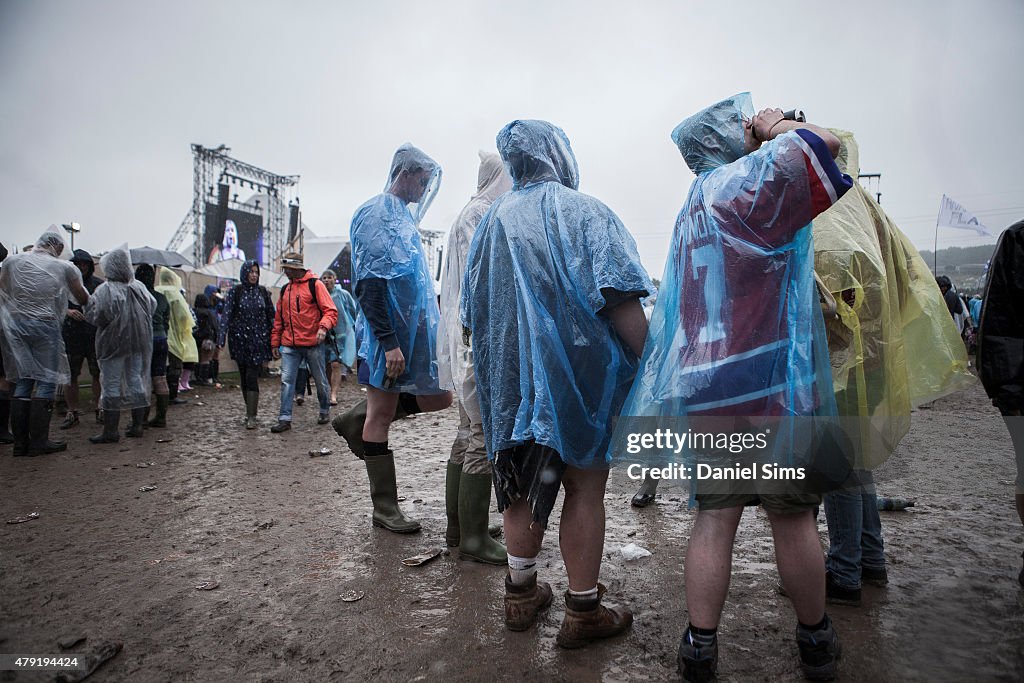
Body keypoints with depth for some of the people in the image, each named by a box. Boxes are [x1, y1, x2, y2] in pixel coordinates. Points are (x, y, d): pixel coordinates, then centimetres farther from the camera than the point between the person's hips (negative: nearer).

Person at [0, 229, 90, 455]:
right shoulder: (64, 267, 1)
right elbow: (83, 299, 9)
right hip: (45, 325, -4)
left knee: (22, 382, 9)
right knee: (46, 382, 1)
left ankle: (20, 442, 11)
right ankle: (39, 441, 0)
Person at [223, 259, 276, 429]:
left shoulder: (263, 291, 6)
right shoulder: (236, 291, 2)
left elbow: (271, 315, 10)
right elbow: (227, 315, -4)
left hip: (258, 339, -1)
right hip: (240, 339, 1)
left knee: (252, 377, -9)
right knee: (244, 376, 8)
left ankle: (251, 416, -9)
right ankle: (250, 410, 23)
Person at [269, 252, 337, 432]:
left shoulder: (314, 284, -4)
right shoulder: (285, 289, 14)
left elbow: (330, 310, -10)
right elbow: (279, 318, 18)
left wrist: (323, 327, -28)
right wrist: (275, 342, 14)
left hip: (312, 343, -4)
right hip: (289, 345, 4)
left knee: (320, 380, 9)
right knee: (286, 381, -4)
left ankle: (325, 411, 28)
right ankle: (285, 419, 1)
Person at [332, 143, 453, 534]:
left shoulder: (404, 216, 18)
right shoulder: (374, 215, -10)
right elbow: (368, 284, -19)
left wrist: (430, 331, 21)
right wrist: (389, 341, -23)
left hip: (418, 331, 9)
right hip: (389, 332, -9)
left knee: (439, 397, 9)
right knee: (382, 414, 1)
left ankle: (357, 420, 20)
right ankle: (385, 509, 13)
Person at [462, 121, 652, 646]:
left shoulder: (493, 220, 11)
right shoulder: (584, 212, -6)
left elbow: (474, 310, 15)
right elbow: (621, 304, -16)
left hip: (512, 375, 6)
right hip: (577, 371, -5)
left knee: (525, 480, 16)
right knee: (584, 485, 6)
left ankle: (521, 594, 29)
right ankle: (583, 611, 18)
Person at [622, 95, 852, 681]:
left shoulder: (694, 207, 18)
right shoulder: (744, 183, -7)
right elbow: (825, 144, -11)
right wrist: (776, 126, 5)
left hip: (705, 385, 7)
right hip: (771, 384, -6)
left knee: (714, 516, 8)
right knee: (793, 517, 9)